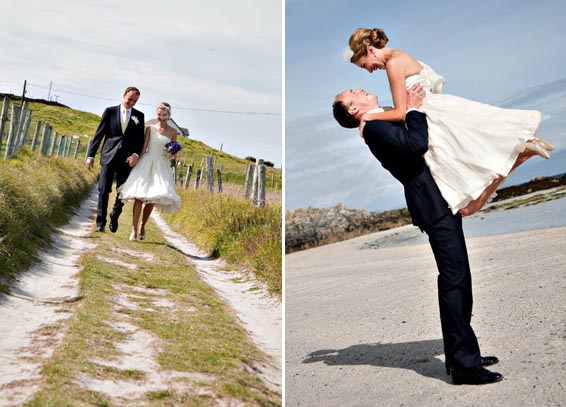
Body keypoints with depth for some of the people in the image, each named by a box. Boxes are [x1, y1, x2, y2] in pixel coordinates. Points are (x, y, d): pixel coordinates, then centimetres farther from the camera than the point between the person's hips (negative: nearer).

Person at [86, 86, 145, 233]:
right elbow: (99, 134, 3)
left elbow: (140, 139, 8)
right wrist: (91, 155, -2)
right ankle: (100, 222, 5)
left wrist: (136, 154, -11)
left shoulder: (139, 116, 9)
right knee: (104, 190, -3)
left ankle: (114, 217, 27)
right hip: (109, 156, -1)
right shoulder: (110, 111, 5)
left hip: (127, 159, 1)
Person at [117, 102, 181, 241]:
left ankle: (143, 226, 20)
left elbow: (174, 153, 11)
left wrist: (174, 155, -11)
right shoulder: (150, 129, 5)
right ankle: (134, 230, -11)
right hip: (146, 163, -1)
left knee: (152, 198, -1)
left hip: (161, 166, 1)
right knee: (139, 195, -10)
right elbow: (144, 147, 1)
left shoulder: (172, 132, 7)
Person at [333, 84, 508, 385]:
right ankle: (462, 364, -5)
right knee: (453, 280, -10)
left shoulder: (387, 121, 19)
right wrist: (413, 109, -12)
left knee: (458, 280, 15)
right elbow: (416, 144, -25)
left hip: (442, 202, 10)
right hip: (434, 205, -10)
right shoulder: (374, 127, -12)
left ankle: (463, 353, 25)